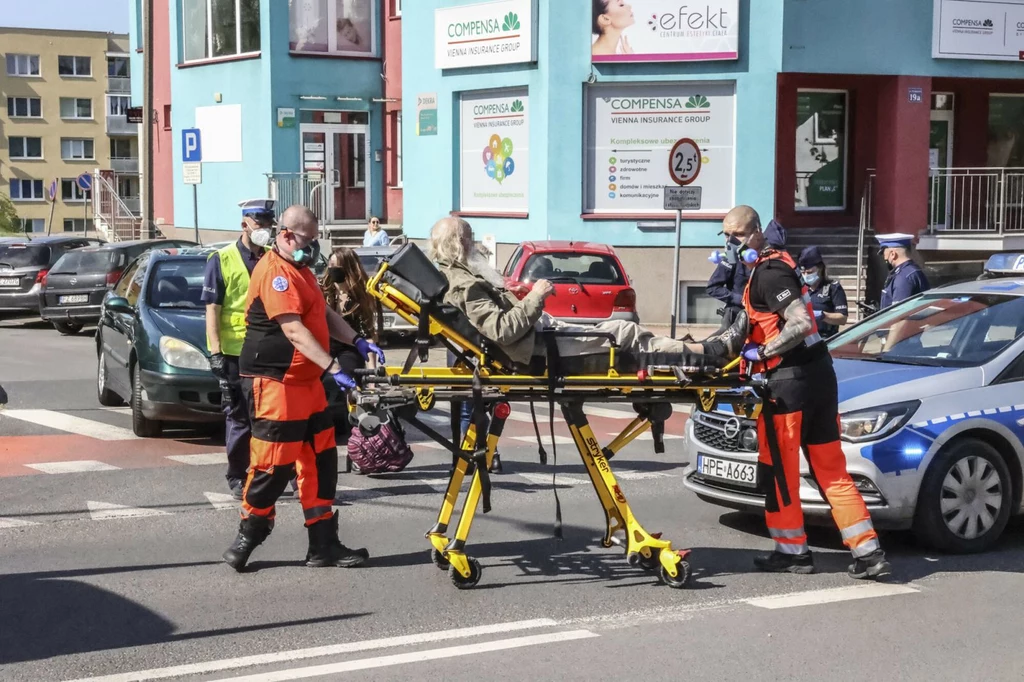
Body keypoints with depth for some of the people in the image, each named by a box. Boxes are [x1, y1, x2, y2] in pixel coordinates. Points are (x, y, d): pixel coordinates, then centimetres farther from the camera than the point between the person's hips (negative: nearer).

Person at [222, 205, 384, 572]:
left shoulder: (301, 270, 18)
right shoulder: (274, 272, -15)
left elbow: (325, 314, 19)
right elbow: (294, 330, -24)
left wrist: (358, 341, 2)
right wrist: (333, 368, -31)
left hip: (307, 381, 10)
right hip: (275, 381, -10)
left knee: (320, 462, 8)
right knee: (273, 464, -5)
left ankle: (323, 544, 12)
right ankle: (247, 537, 10)